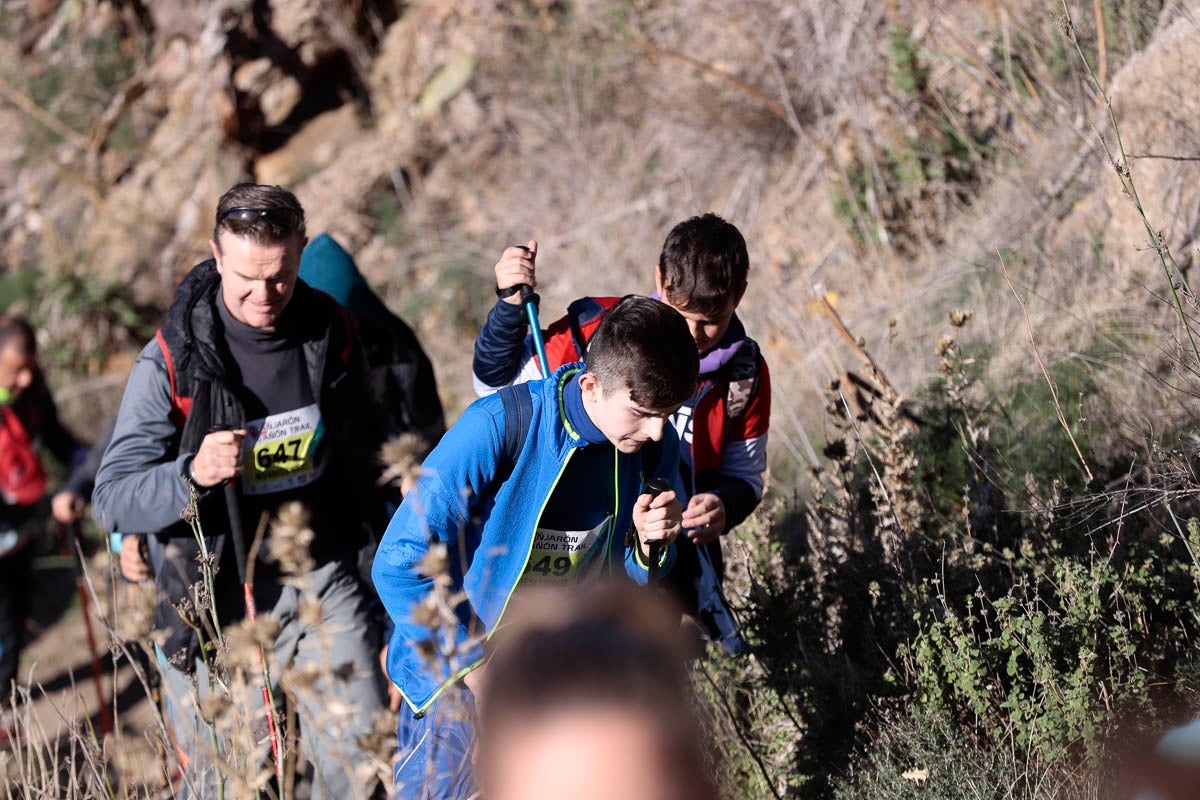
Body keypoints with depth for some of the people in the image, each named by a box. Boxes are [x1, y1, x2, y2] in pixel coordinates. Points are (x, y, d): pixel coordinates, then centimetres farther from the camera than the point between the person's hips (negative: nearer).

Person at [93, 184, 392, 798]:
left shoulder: (331, 332, -1)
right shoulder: (173, 360, -14)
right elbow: (113, 498, -15)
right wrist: (193, 474, -34)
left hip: (325, 582, 3)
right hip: (224, 600, -3)